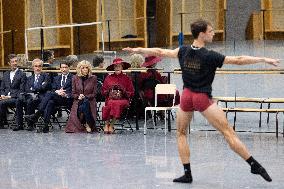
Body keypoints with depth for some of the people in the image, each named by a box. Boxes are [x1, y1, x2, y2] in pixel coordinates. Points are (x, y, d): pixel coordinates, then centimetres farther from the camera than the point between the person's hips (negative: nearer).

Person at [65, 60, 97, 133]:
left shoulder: (93, 78, 6)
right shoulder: (75, 78, 10)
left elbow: (94, 94, 4)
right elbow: (73, 93, 10)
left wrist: (85, 97, -12)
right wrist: (78, 96, -12)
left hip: (90, 101, -1)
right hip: (78, 102, 1)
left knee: (85, 103, -36)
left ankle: (88, 124, -26)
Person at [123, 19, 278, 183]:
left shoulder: (183, 52, 1)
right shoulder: (210, 56, -13)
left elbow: (160, 52, 13)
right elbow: (238, 60, -18)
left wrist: (138, 50, 28)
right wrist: (264, 59, -16)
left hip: (187, 96, 4)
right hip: (203, 98, -4)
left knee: (181, 133, 22)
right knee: (228, 132, -7)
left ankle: (187, 174, 14)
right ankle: (254, 165, -10)